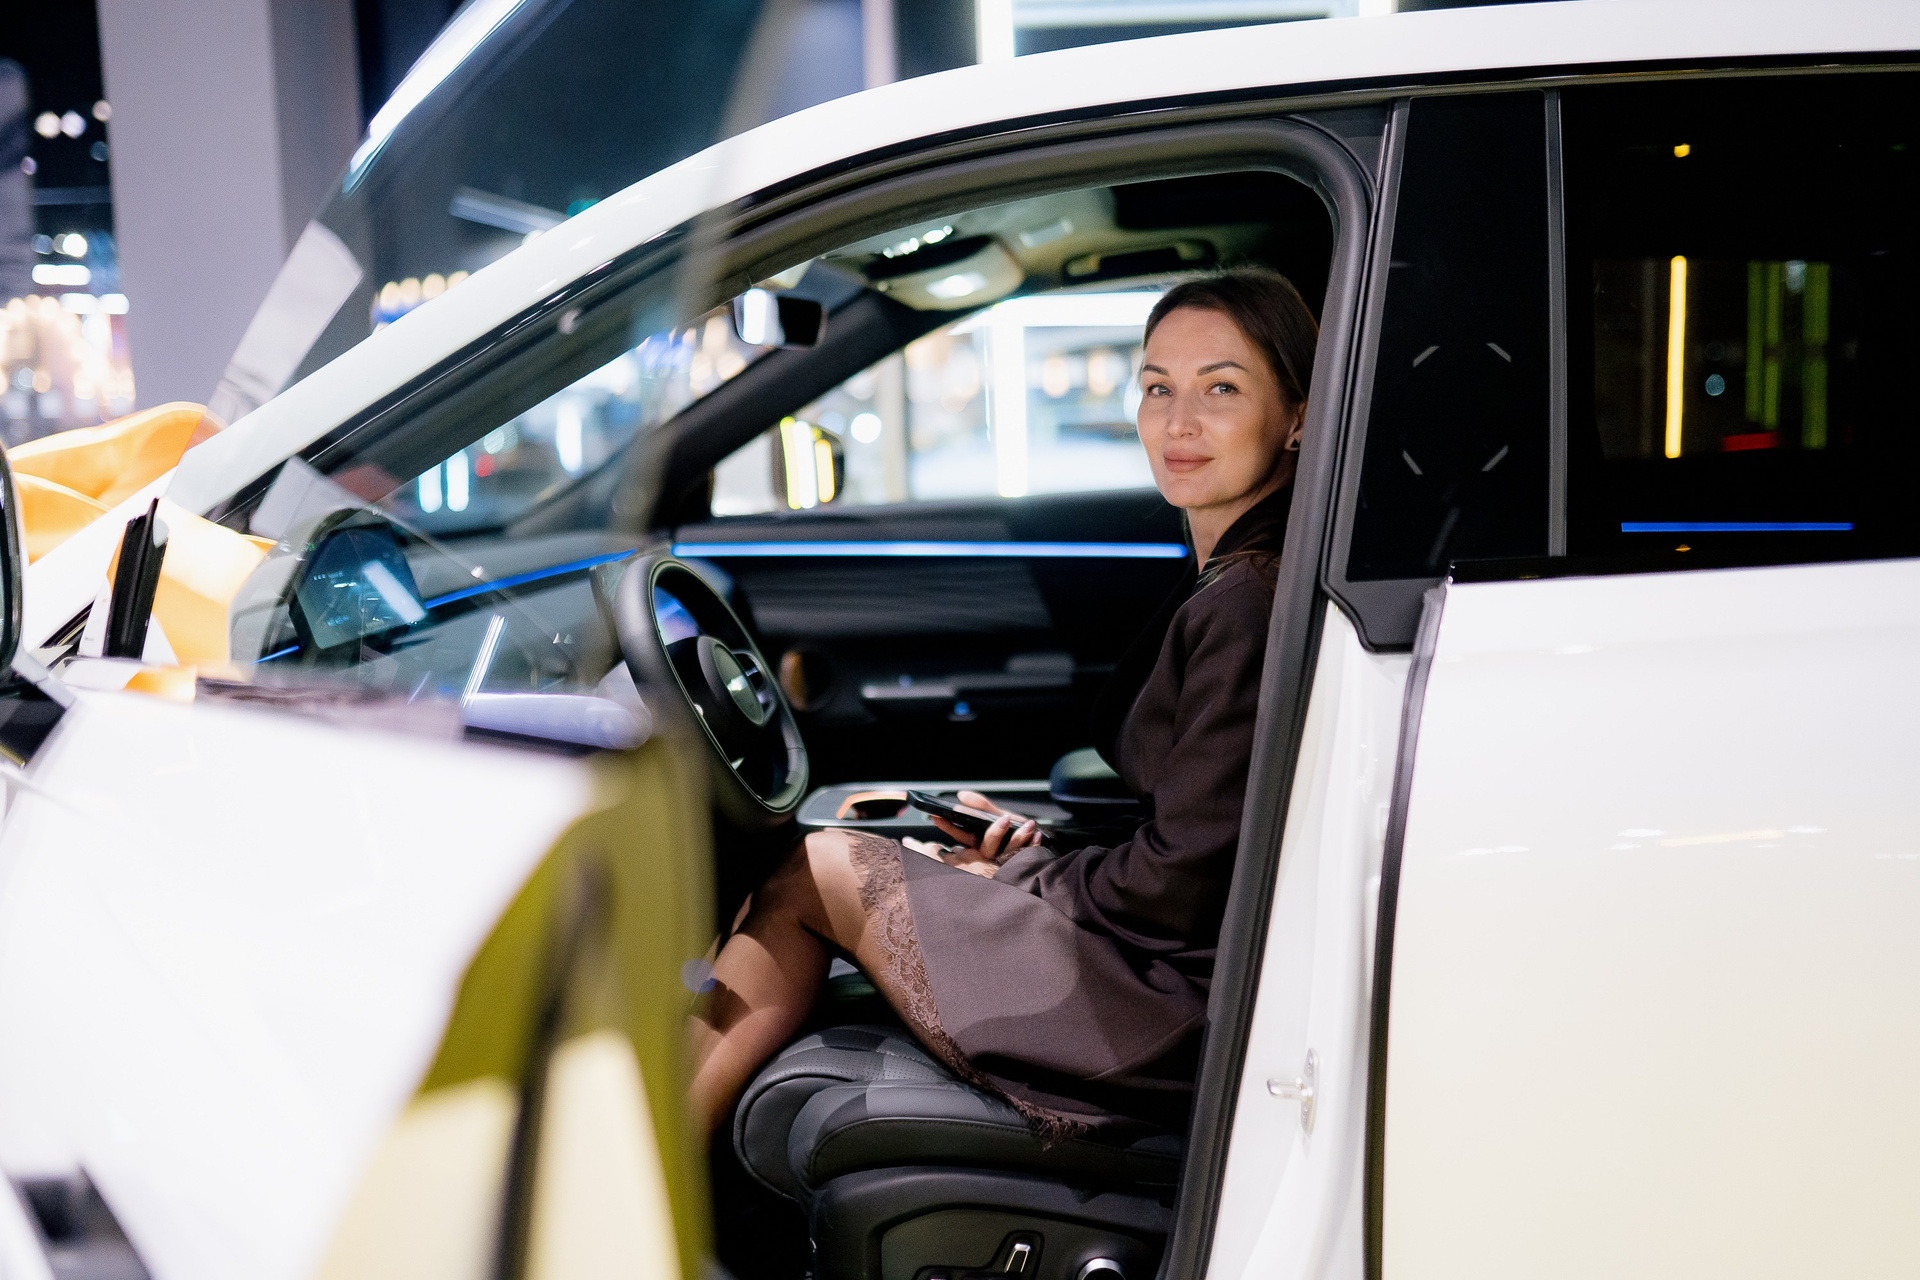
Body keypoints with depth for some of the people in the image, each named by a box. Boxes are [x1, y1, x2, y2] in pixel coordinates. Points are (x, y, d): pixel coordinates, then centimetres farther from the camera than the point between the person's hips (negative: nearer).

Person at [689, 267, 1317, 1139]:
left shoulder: (1249, 602, -20)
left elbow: (1180, 888, -19)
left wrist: (1013, 877, -4)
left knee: (814, 873, 0)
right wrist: (1042, 840, 9)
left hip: (1172, 1017, -9)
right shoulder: (1227, 577, 10)